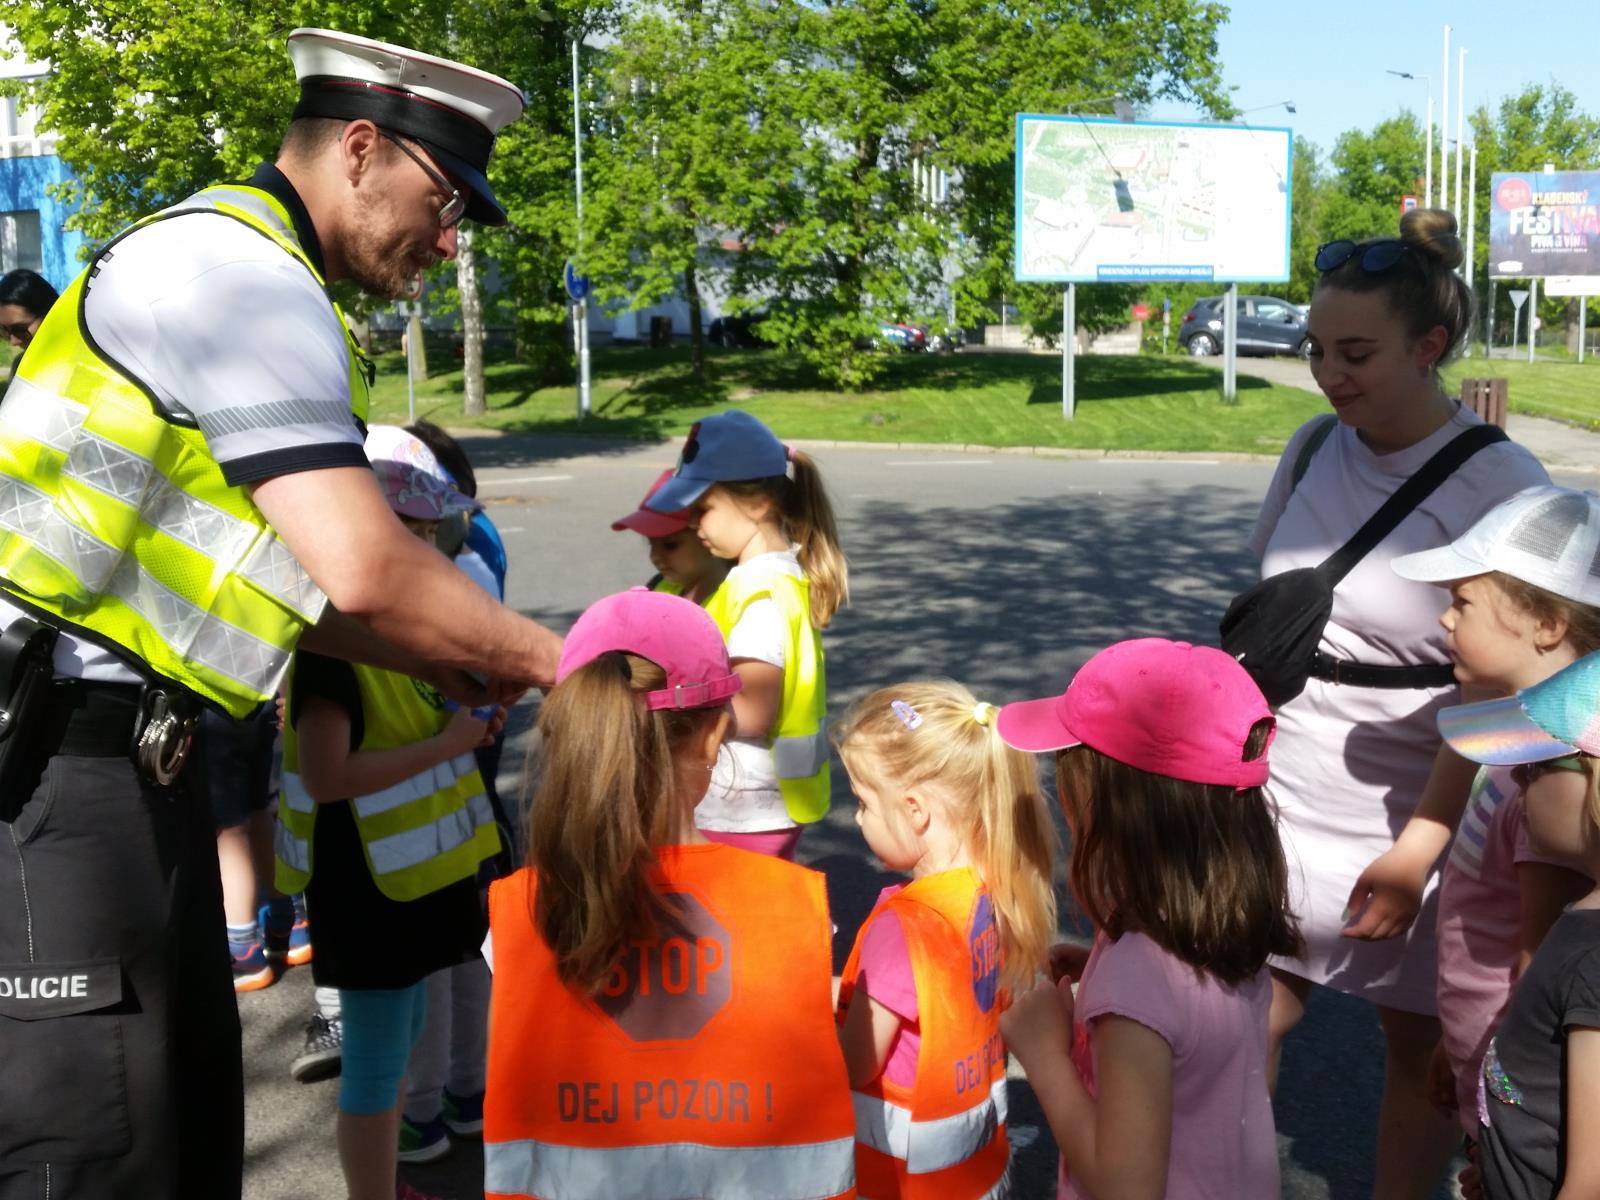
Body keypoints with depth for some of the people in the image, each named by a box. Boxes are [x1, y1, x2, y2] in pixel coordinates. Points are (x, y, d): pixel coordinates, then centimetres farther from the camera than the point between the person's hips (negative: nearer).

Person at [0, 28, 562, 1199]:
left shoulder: (237, 275, 18)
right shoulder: (243, 269, -14)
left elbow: (294, 577, 19)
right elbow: (364, 573, -22)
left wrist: (448, 663, 11)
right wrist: (550, 662, -8)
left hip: (113, 750, 10)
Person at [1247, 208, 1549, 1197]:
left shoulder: (1500, 485, -13)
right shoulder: (1315, 447, 3)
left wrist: (1419, 847, -18)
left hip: (1411, 818, -4)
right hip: (1280, 803, 4)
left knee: (1421, 1041, 11)